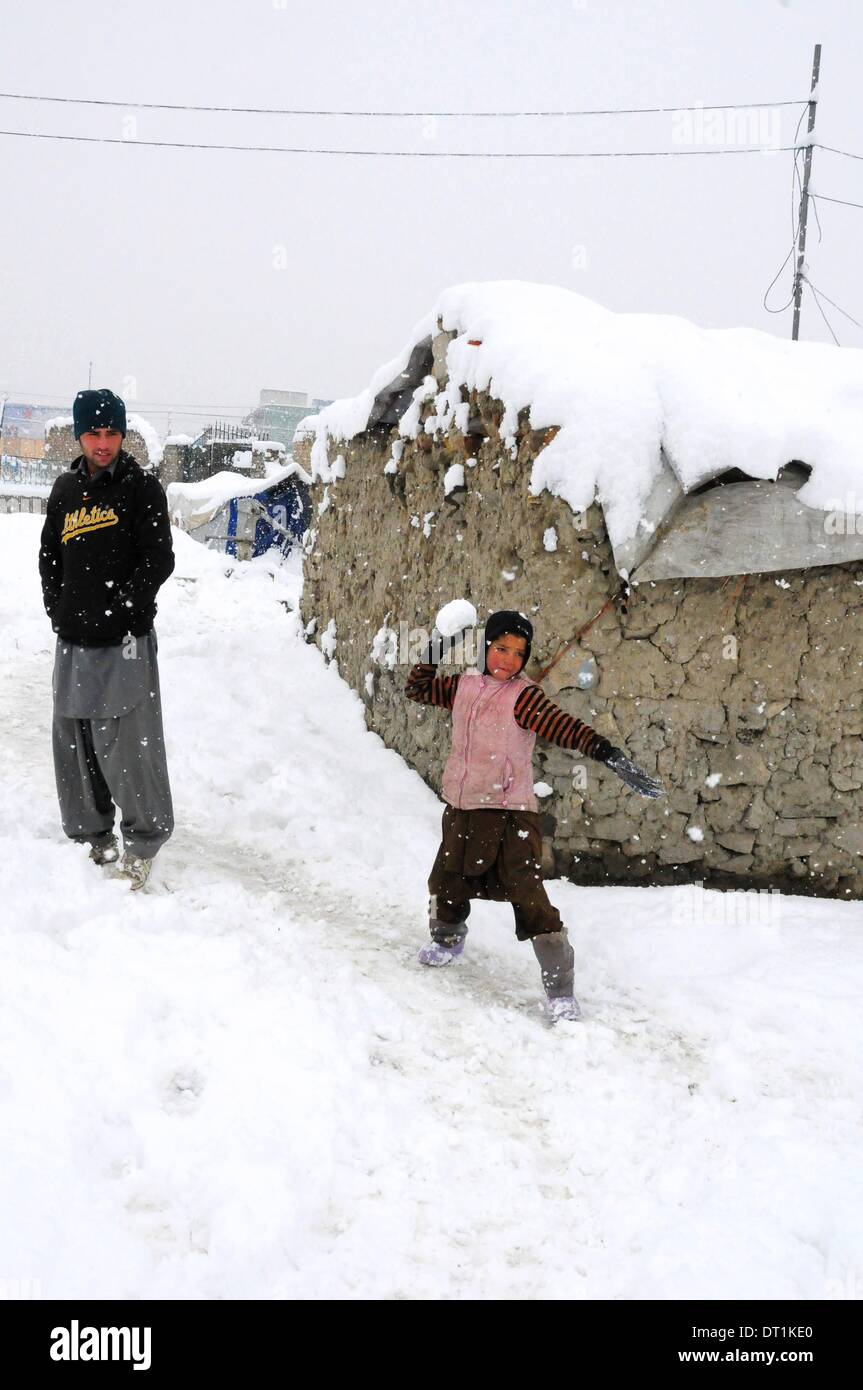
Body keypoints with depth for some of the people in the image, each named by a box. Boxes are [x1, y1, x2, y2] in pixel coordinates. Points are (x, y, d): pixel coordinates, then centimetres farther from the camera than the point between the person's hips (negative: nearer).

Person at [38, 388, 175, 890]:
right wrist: (60, 608, 7)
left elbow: (158, 561, -9)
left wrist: (118, 610, -14)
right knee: (76, 743, 10)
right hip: (73, 641, 6)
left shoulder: (142, 488, -3)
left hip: (124, 641, -6)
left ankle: (145, 841, 7)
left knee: (127, 744, -7)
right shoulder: (67, 489, 12)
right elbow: (49, 557, 20)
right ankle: (93, 839, 23)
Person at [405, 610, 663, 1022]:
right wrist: (431, 658, 12)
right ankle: (447, 939, 52)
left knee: (527, 895, -14)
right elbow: (417, 689, 25)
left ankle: (560, 990, -10)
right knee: (446, 883, 20)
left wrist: (606, 752, -36)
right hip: (461, 811, 6)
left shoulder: (523, 696, -9)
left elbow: (564, 727, -22)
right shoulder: (463, 686, 8)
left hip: (509, 815, -6)